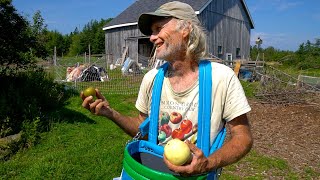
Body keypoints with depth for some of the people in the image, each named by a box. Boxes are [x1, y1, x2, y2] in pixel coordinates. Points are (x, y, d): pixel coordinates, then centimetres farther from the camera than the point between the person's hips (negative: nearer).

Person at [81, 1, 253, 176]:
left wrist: (208, 164, -24)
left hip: (200, 174, -1)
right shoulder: (151, 78, -4)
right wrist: (111, 113, -9)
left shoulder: (222, 77, -14)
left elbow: (243, 137, -9)